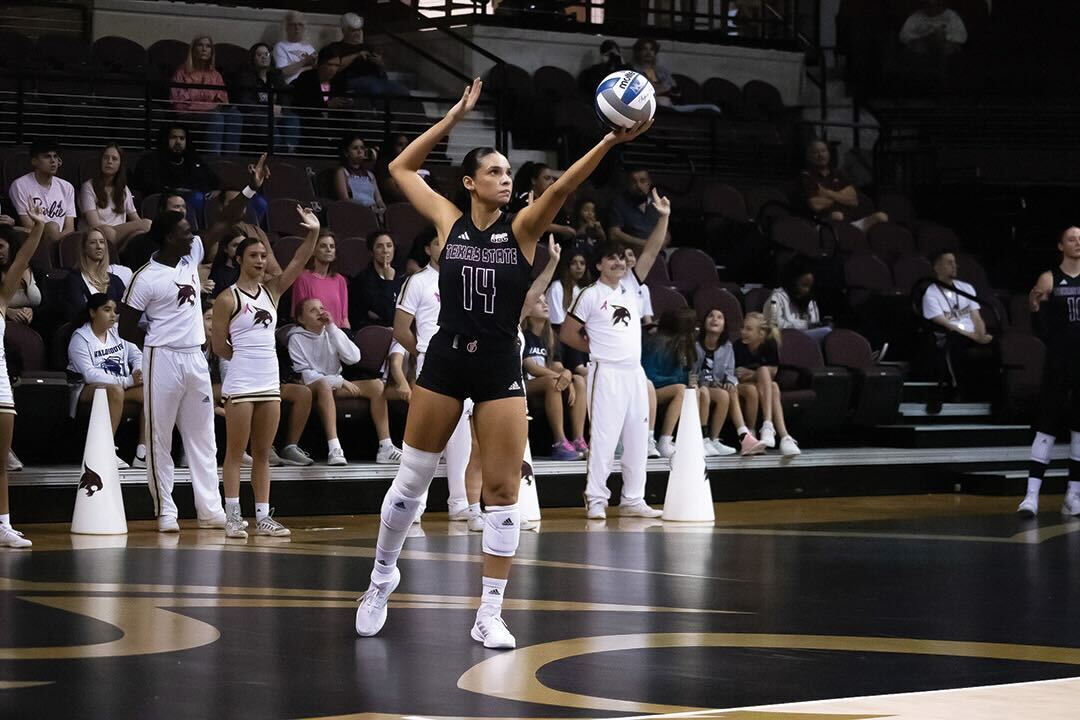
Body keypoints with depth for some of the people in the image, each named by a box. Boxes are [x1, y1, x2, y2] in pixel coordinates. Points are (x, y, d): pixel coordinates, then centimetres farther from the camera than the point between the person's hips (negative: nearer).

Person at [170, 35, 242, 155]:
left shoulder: (215, 75, 27)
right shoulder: (182, 73, 13)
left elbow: (223, 100, 22)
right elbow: (177, 103, 2)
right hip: (190, 116, -4)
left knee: (234, 114, -32)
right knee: (216, 116, -38)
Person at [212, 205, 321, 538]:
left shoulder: (271, 291, 11)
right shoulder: (228, 298, -4)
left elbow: (298, 262, -2)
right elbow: (219, 346, -2)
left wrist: (313, 234, -15)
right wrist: (244, 356, 7)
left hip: (269, 383, 5)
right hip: (240, 383, -5)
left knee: (263, 453, 8)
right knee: (236, 451, -2)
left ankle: (263, 517, 9)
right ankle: (233, 516, -1)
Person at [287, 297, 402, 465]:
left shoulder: (332, 333, 9)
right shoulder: (296, 339, -5)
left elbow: (353, 358, -8)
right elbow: (304, 375, -13)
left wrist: (332, 328, -10)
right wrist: (339, 381, -19)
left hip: (335, 385, 6)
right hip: (311, 388, -6)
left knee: (376, 385, -12)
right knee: (324, 384, -40)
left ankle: (385, 448, -20)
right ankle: (334, 450, -48)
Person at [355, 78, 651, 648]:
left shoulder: (522, 229, -1)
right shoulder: (449, 221, 2)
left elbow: (563, 186, -15)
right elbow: (401, 168, 7)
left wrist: (611, 142, -30)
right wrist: (455, 117, 4)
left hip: (500, 369, 0)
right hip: (445, 360, 0)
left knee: (503, 491, -3)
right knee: (411, 479, 8)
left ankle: (490, 614, 4)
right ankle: (382, 576, 30)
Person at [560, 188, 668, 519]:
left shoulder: (631, 286, 11)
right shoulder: (590, 295, -4)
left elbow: (651, 252, 3)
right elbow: (567, 333, -1)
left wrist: (663, 218, -7)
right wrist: (596, 348, 4)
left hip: (635, 372, 6)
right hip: (606, 374, -6)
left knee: (637, 438, 8)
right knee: (604, 436, -9)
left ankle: (632, 499, 15)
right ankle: (595, 500, -6)